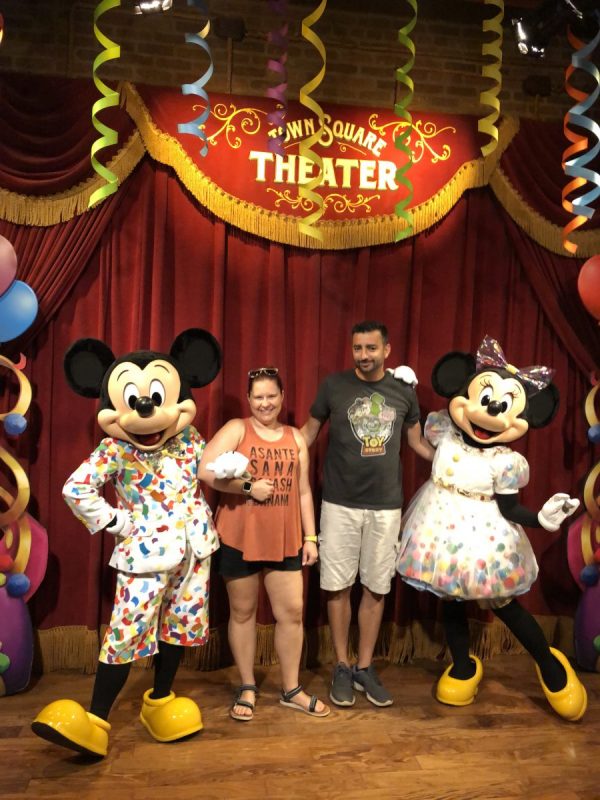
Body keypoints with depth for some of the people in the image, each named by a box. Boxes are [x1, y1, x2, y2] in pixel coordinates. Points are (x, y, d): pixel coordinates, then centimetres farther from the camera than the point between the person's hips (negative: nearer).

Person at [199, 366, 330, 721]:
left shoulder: (296, 437, 9)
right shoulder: (236, 429, -4)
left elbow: (303, 491, 11)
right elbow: (206, 470, -16)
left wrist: (310, 537, 8)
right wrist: (249, 486, -17)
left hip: (285, 540, 4)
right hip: (239, 538, -3)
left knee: (292, 612, 7)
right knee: (243, 612, 10)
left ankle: (291, 690, 24)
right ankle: (247, 688, 28)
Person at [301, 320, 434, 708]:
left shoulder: (404, 392, 3)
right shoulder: (334, 386, -3)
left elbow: (417, 440, 16)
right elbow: (309, 431, 7)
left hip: (386, 506, 2)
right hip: (340, 504, -1)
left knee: (376, 588, 9)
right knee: (338, 586, 6)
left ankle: (365, 667, 26)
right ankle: (342, 666, 24)